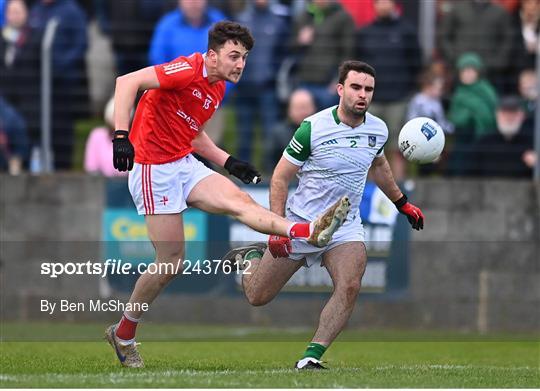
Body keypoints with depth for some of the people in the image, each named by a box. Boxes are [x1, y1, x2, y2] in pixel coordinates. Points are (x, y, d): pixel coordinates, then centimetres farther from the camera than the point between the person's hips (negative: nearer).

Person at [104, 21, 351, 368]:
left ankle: (309, 233, -39)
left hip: (185, 164, 8)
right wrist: (121, 136, -33)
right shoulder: (189, 71, -16)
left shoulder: (218, 89, 13)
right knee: (171, 263, -6)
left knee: (239, 200, -17)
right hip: (154, 168, -8)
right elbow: (127, 82, -24)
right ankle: (123, 332, 10)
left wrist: (230, 163, 16)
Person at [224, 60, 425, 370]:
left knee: (350, 287, -26)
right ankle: (250, 257, 41)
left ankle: (312, 357, -19)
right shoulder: (313, 128, -18)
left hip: (346, 226, 3)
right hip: (300, 224, -3)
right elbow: (280, 177, -11)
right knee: (258, 297, 7)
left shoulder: (378, 129, -3)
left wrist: (403, 203, 25)